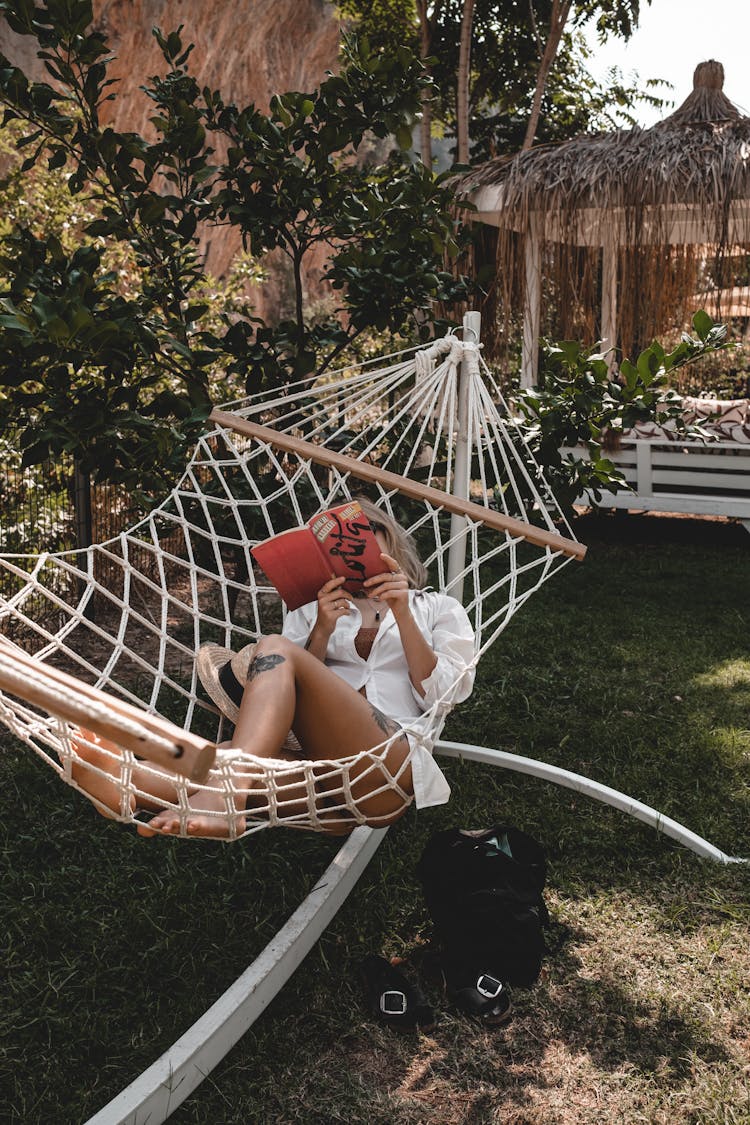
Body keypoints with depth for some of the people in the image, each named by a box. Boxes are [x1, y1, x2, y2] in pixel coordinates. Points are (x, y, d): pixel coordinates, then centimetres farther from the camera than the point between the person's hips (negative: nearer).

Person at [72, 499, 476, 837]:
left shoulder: (438, 609, 23)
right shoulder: (310, 611, 30)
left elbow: (441, 694, 7)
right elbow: (298, 696, 16)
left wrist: (403, 614, -3)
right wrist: (321, 633, 0)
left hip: (390, 765, -3)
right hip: (320, 768, 3)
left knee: (275, 649, -24)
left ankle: (220, 797, -44)